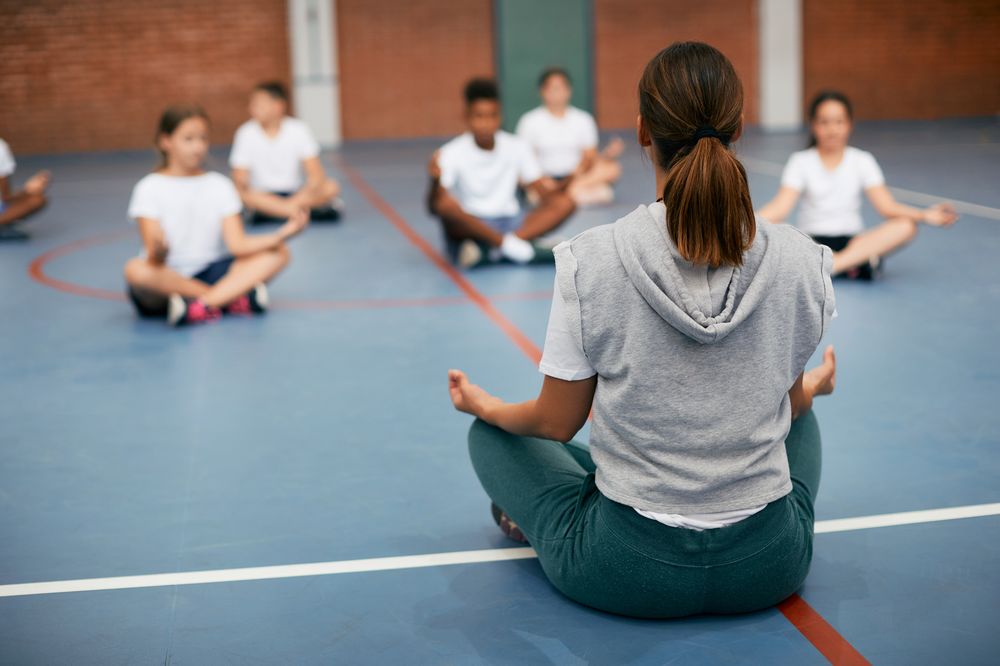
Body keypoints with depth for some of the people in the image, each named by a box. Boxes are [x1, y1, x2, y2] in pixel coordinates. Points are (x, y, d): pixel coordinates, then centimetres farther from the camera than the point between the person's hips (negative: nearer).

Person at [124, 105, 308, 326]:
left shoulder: (220, 185, 7)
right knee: (136, 270, -37)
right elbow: (154, 257, -15)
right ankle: (232, 298, -25)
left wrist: (280, 235, -21)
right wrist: (158, 253, -40)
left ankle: (201, 304, -32)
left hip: (209, 273, 3)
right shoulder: (150, 189, -3)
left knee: (277, 253, -14)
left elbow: (238, 244, -4)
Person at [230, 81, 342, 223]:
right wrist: (242, 190, -34)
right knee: (250, 197, -36)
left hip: (295, 192, 1)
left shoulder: (298, 130, -8)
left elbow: (316, 173, -15)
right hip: (264, 195, -1)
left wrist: (300, 198, -32)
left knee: (331, 187, -25)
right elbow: (240, 180, -10)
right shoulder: (245, 133, -9)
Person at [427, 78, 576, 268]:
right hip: (470, 228, -4)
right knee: (445, 204, -35)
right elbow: (434, 205, -18)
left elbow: (543, 192, 4)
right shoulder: (452, 153, -8)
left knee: (565, 203, -19)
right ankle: (512, 246, -28)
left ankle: (489, 249, -28)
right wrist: (436, 181, -40)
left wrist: (562, 186, -19)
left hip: (510, 223, 4)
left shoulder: (516, 147, 3)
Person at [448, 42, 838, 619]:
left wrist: (483, 405, 16)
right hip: (768, 568, 2)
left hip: (629, 572, -2)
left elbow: (557, 423, -7)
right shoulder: (801, 260, -11)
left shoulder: (591, 261, -18)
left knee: (490, 433, 24)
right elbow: (788, 404, 5)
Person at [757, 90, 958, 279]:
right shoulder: (800, 161, 3)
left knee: (906, 226, -25)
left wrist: (925, 215, -21)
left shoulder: (862, 161, 7)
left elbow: (887, 206, -3)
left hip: (852, 240, 2)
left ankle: (832, 264, -38)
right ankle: (857, 262, -38)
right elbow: (781, 207, -10)